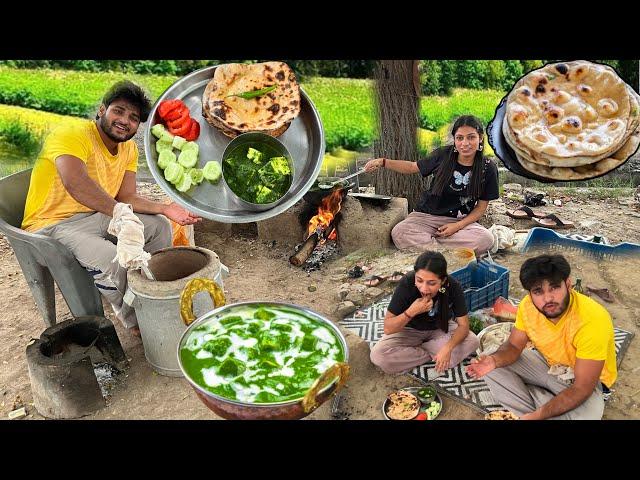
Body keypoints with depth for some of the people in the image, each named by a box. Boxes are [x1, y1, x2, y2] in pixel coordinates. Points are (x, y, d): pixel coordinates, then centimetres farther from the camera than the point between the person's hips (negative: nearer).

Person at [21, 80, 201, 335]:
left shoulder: (129, 149, 4)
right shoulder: (71, 135, -22)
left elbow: (127, 197, 0)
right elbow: (75, 182, -41)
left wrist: (165, 209, -15)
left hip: (96, 217, 8)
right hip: (53, 224, -8)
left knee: (159, 226, 0)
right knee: (113, 260, -31)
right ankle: (137, 322, -3)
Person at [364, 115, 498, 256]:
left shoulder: (488, 169, -5)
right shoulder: (443, 155, -4)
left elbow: (481, 207, 1)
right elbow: (413, 167, 11)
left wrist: (458, 226, -16)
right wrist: (383, 162, -3)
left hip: (461, 221, 1)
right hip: (426, 215, -1)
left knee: (486, 239, -33)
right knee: (399, 232, -31)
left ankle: (423, 241, -25)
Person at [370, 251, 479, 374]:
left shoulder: (453, 286, -25)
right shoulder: (407, 283, -30)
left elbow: (463, 325, -19)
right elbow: (388, 329, -26)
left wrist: (448, 347, -37)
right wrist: (411, 312, -42)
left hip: (441, 329, 2)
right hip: (410, 330, -2)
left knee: (472, 341, -23)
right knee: (378, 355, -26)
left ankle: (411, 351, -11)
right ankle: (434, 354, -10)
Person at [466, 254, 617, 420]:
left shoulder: (593, 320, -35)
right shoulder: (527, 305, -19)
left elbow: (581, 388, -30)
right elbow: (514, 346, -4)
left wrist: (536, 416, -35)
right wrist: (494, 360, -27)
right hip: (547, 362, 5)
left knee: (586, 414, -34)